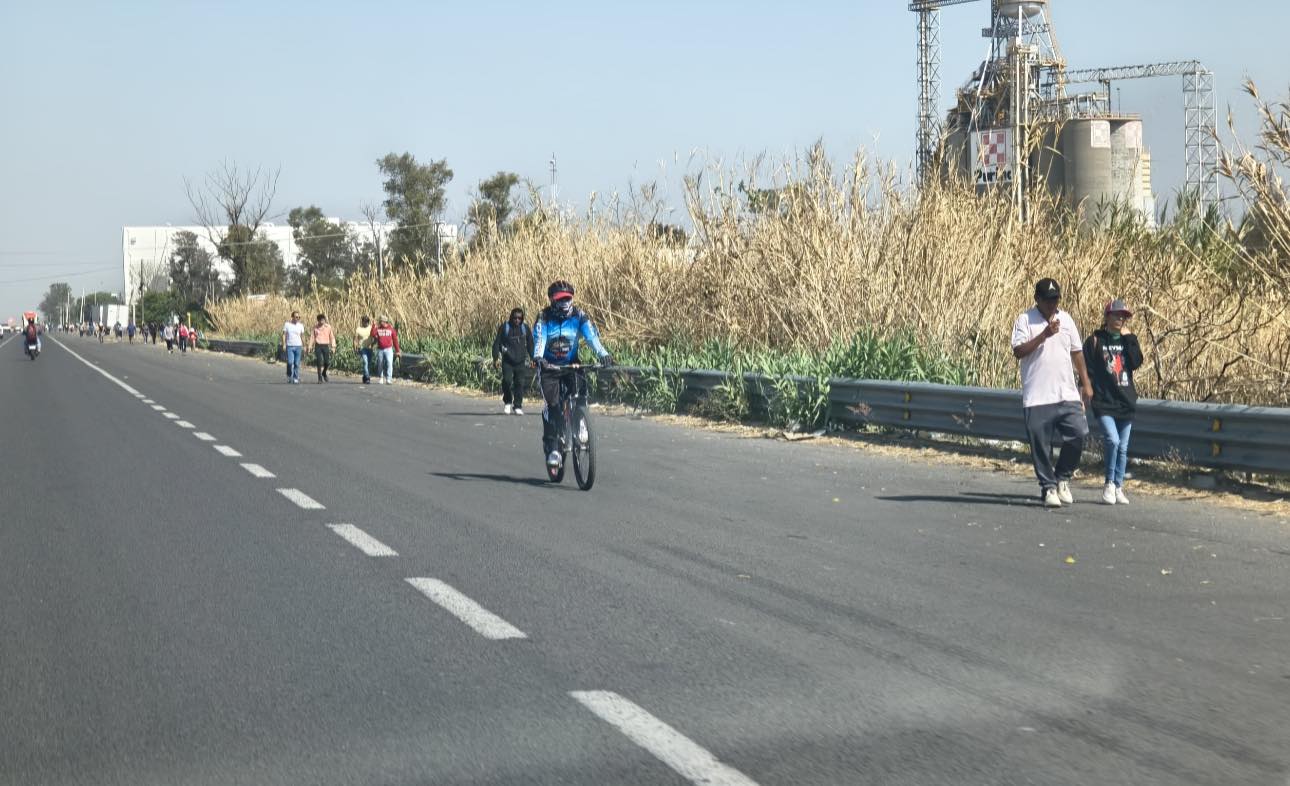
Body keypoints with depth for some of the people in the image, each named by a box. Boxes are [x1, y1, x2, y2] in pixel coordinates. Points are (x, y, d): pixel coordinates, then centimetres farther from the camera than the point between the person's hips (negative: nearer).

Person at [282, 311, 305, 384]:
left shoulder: (301, 326, 7)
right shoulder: (287, 324, 2)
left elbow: (302, 336, 12)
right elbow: (284, 335, 3)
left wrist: (304, 346, 8)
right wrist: (284, 344, -7)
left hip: (298, 346, 2)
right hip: (289, 346, -2)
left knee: (297, 363, 0)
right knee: (290, 362, -12)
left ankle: (295, 379, 6)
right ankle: (289, 376, 11)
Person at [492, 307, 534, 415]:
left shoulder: (525, 328, 8)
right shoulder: (504, 327, 1)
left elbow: (530, 344, 17)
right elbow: (497, 343, 4)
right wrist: (495, 358, -1)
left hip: (521, 362, 2)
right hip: (507, 361, -2)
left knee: (520, 383, -5)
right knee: (507, 380, -16)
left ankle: (518, 407, 5)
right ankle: (507, 402, 7)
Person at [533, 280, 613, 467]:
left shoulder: (580, 316, -7)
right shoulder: (544, 317, -11)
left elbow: (592, 336, -20)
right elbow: (539, 339, -25)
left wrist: (603, 355, -38)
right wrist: (538, 358, -46)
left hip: (571, 364, 2)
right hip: (549, 366, -2)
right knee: (551, 403, -17)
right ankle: (551, 448, -14)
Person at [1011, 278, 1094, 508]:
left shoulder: (1066, 319, 13)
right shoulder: (1025, 320, -2)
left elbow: (1077, 352, 19)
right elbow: (1018, 351, -14)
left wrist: (1086, 383, 15)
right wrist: (1044, 335, -21)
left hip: (1068, 394, 4)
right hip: (1037, 397, -4)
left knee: (1078, 435, -4)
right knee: (1041, 445, 0)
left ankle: (1062, 478, 16)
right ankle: (1048, 488, 12)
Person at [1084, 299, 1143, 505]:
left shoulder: (1127, 339, 12)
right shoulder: (1095, 340, 1)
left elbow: (1136, 362, -4)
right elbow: (1087, 370, -2)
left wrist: (1129, 338, -4)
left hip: (1126, 402, 4)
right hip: (1104, 403, -4)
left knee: (1123, 448, 7)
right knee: (1112, 440, -20)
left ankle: (1118, 487, 16)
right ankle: (1109, 484, -5)